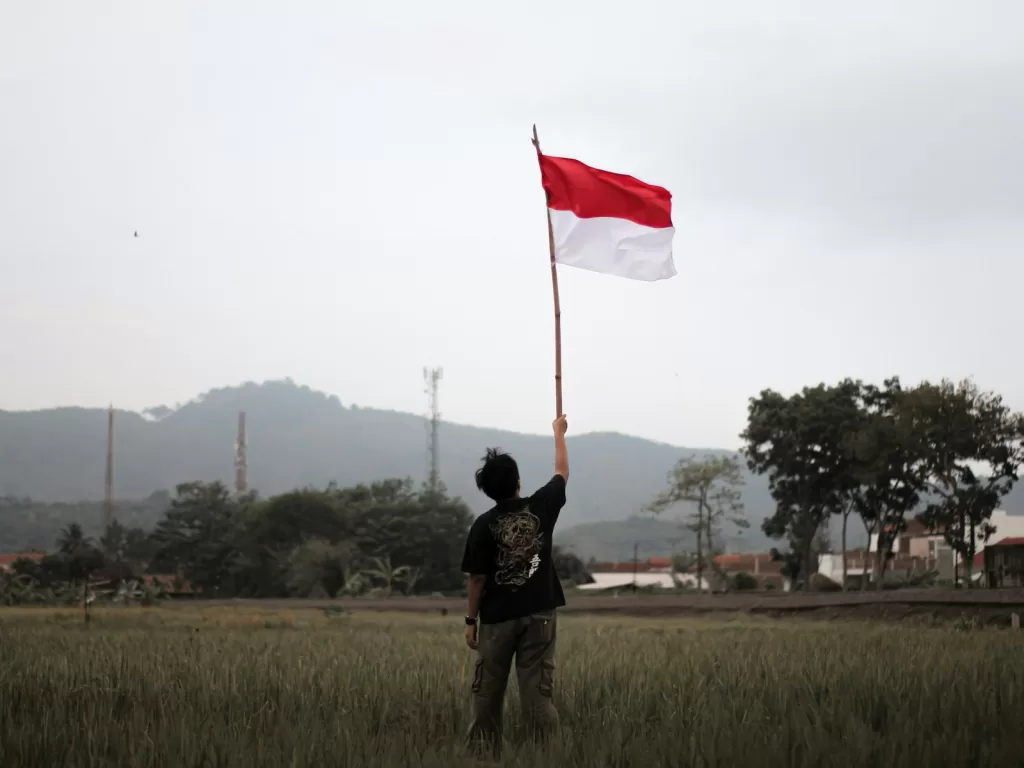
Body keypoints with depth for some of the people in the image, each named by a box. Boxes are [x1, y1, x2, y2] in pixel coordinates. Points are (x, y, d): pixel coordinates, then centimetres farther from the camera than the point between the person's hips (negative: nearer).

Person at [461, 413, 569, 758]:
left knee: (487, 693, 10)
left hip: (497, 619, -1)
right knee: (538, 692, 1)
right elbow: (562, 472, 16)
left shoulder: (484, 524, -9)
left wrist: (471, 620, 3)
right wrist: (559, 433, 30)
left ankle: (483, 754, 13)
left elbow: (478, 577, -7)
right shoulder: (541, 507, -3)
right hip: (538, 615, 1)